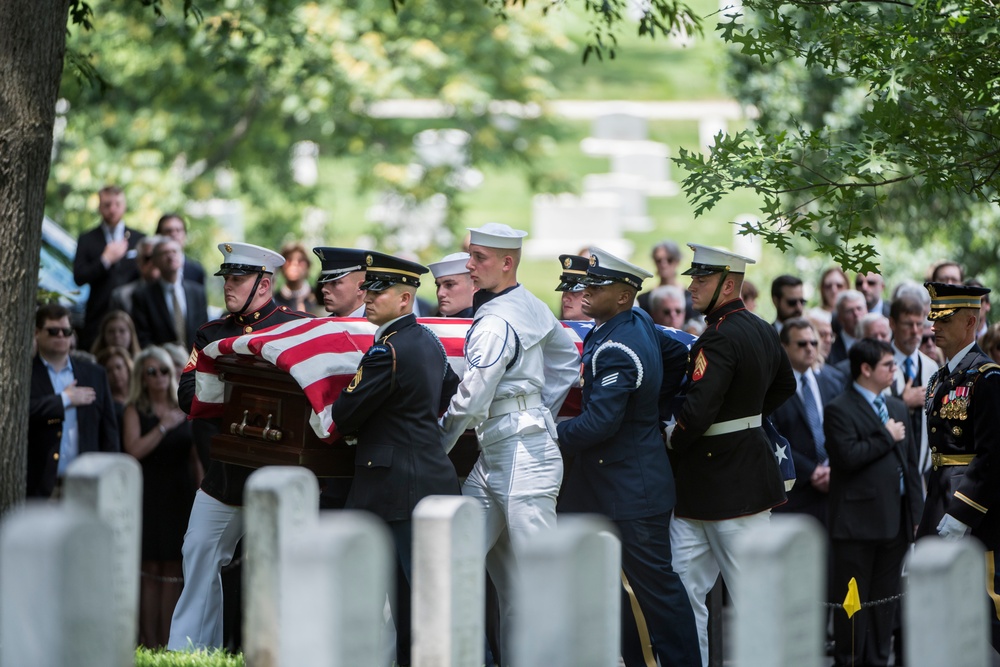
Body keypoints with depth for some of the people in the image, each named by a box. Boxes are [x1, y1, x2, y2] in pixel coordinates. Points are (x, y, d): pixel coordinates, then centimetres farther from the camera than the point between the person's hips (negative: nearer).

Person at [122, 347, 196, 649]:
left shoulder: (184, 410, 12)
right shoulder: (135, 411, 4)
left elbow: (195, 456, 13)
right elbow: (135, 450, -11)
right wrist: (165, 427, -14)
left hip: (179, 495, 3)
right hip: (149, 496, -3)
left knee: (172, 569, -1)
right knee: (150, 570, -5)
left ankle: (166, 644, 0)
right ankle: (149, 644, -3)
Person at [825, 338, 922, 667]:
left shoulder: (897, 407, 16)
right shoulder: (839, 410, -8)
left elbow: (910, 463, 18)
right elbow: (848, 456, -21)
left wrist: (917, 511, 13)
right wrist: (887, 437, -12)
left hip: (895, 520, 7)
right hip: (858, 523, -7)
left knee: (886, 599, 11)